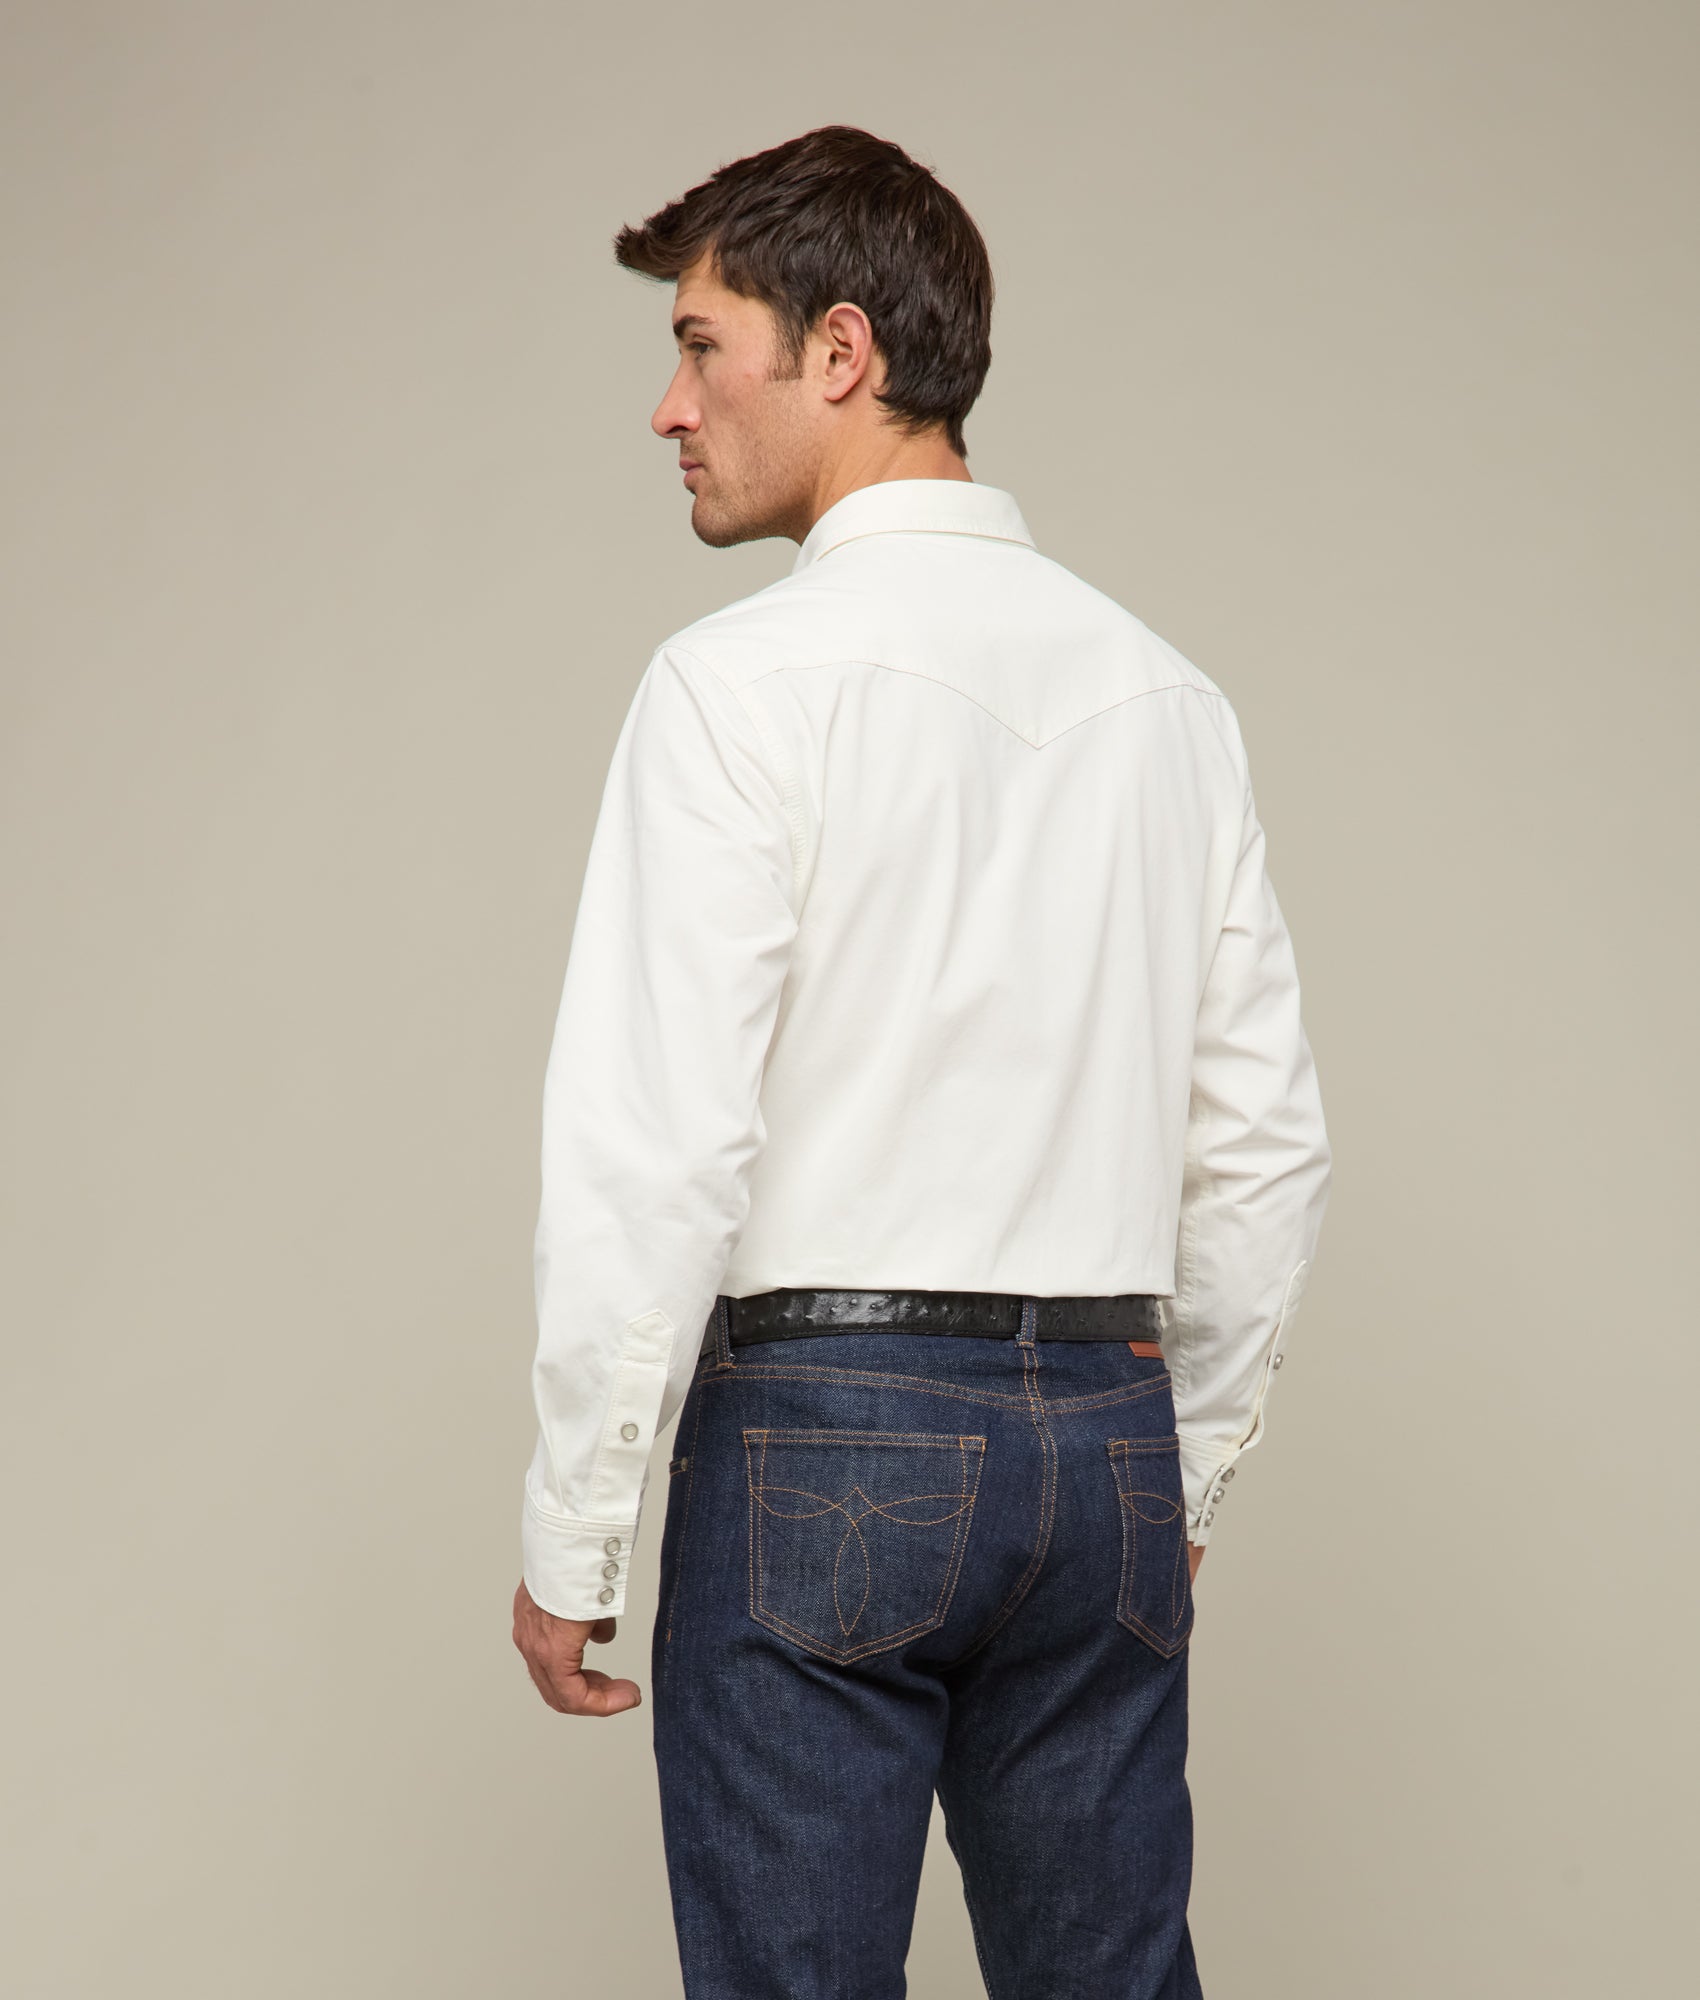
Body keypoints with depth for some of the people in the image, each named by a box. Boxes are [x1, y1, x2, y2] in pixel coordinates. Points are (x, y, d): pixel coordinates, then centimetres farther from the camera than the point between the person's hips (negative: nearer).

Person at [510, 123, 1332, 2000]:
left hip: (822, 1431, -5)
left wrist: (572, 1532, -6)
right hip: (1108, 1426, 6)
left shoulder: (744, 680, -9)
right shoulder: (1163, 688, 9)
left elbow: (654, 1146, -14)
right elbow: (1264, 1139, 11)